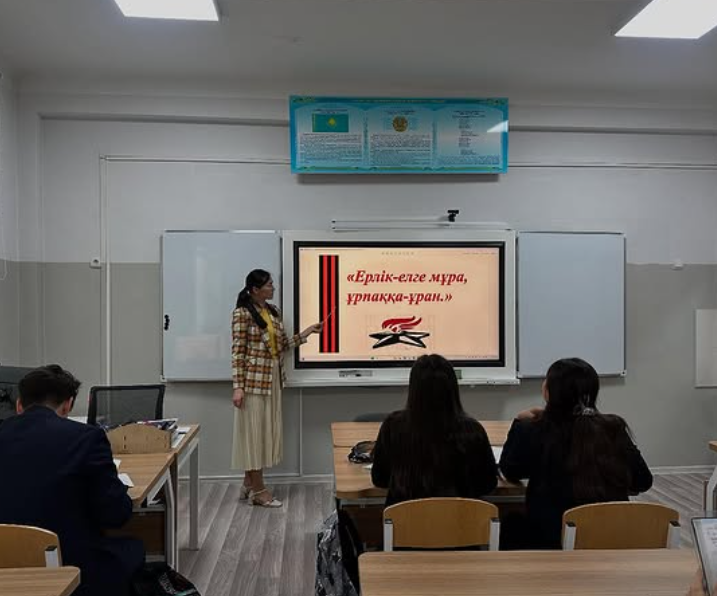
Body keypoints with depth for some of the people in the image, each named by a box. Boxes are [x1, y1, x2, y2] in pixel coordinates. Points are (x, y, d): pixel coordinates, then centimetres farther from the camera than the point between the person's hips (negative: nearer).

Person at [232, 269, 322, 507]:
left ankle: (249, 484, 24)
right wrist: (238, 387, -17)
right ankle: (258, 489, 9)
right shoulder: (242, 313, -11)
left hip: (272, 379, 8)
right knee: (253, 430, 0)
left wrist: (307, 332, 10)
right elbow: (237, 352, -13)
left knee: (265, 430, 12)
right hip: (253, 379, -8)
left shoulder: (273, 311, 11)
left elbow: (282, 345, 14)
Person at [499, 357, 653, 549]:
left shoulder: (536, 431, -14)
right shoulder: (614, 428, -7)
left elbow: (510, 471, 4)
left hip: (555, 540, -4)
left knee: (511, 525, 28)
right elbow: (643, 481, 4)